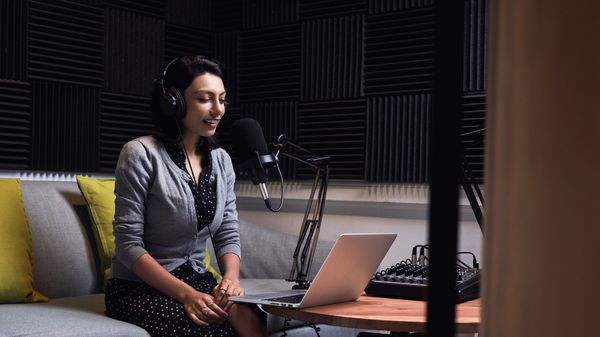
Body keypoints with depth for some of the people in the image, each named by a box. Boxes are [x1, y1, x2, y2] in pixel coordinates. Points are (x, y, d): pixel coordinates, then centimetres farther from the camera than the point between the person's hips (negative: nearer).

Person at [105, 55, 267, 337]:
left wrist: (231, 277, -14)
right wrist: (185, 293, -21)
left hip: (197, 280, 5)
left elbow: (228, 235, 8)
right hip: (139, 288, -5)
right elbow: (128, 244, -13)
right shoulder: (140, 153, -10)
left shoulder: (221, 160, 8)